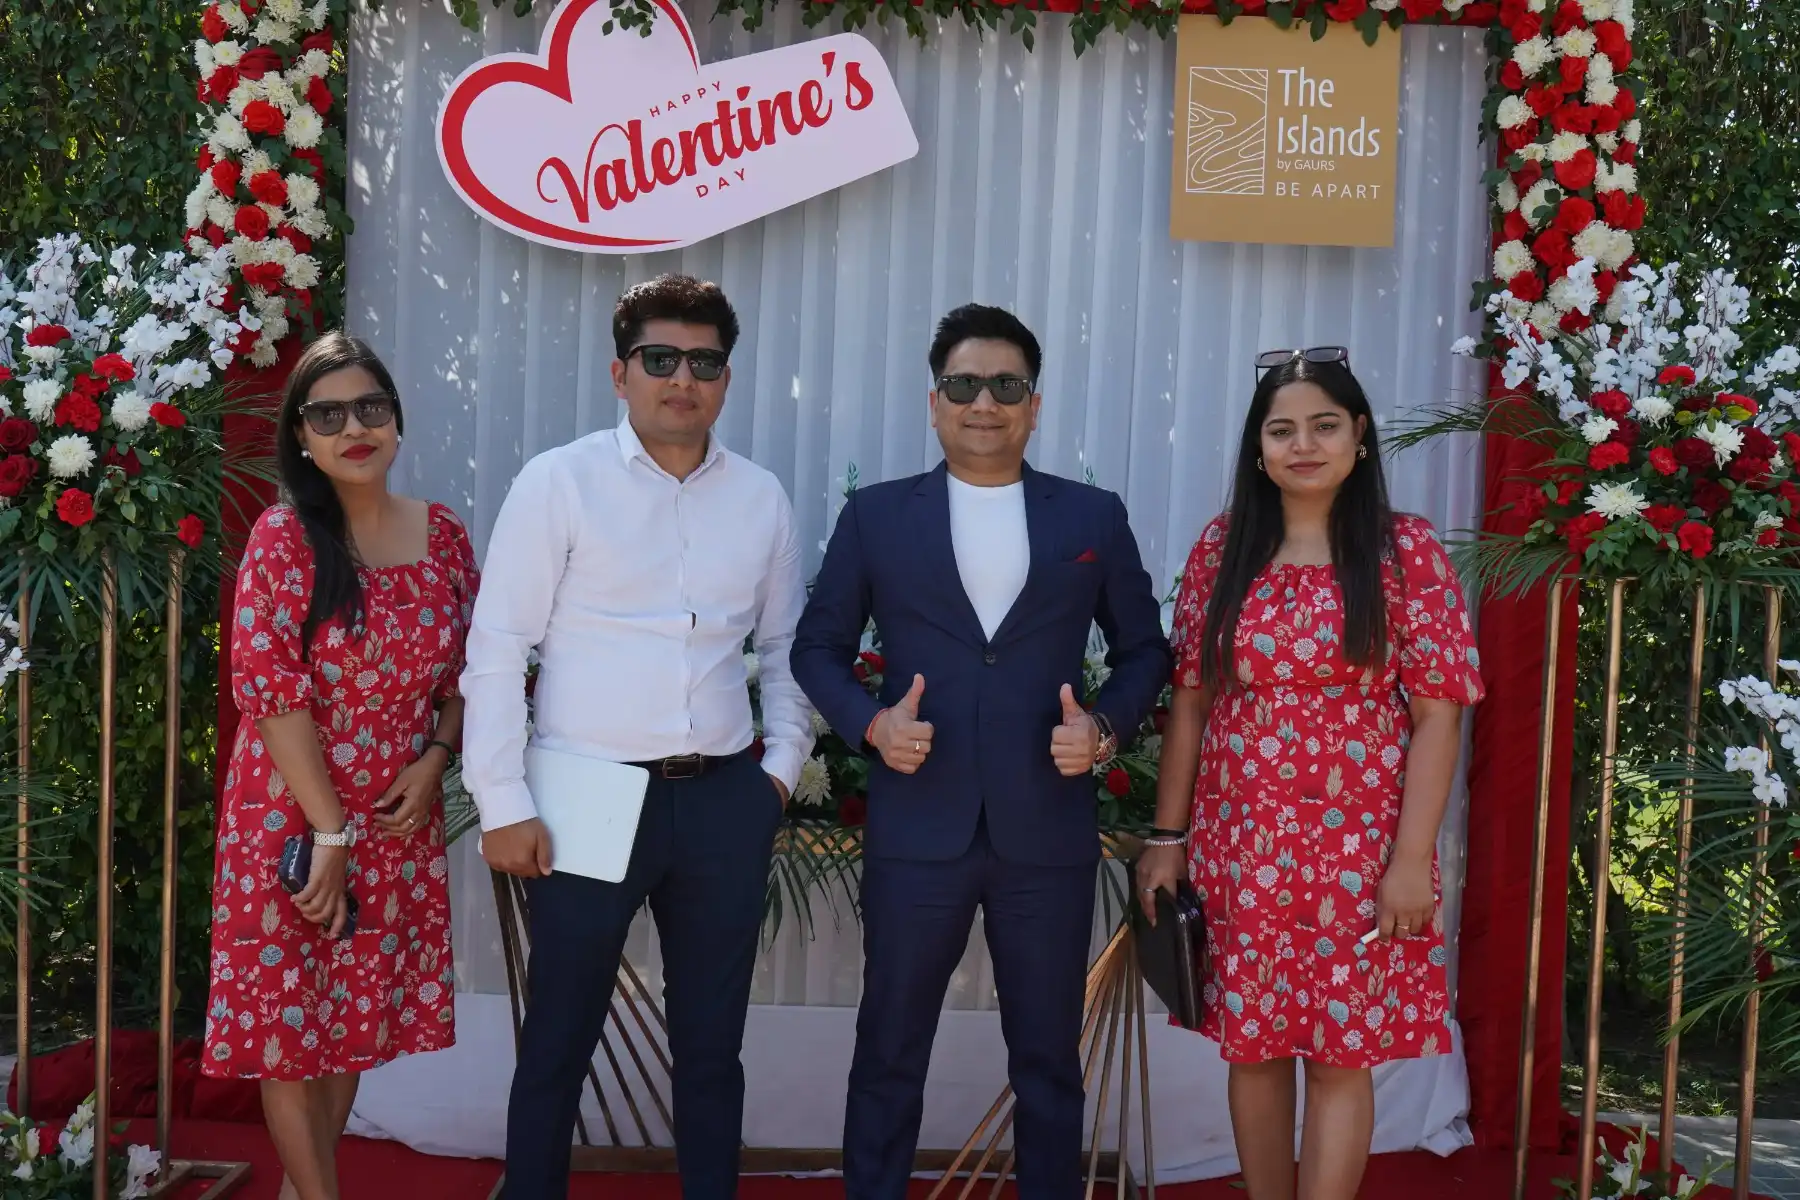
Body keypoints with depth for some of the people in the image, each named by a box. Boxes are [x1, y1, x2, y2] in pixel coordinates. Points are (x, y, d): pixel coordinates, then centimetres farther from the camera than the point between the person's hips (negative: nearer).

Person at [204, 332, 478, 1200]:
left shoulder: (443, 534, 2)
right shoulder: (283, 536, -12)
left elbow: (467, 667, 10)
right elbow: (271, 690, -16)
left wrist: (435, 761, -7)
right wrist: (328, 832, -17)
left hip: (400, 819, 5)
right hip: (293, 814, -4)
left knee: (361, 1011, 14)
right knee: (288, 1015, 4)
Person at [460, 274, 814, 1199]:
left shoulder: (762, 499, 7)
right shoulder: (560, 482, -5)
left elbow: (787, 646, 16)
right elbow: (497, 648, -6)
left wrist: (783, 766, 5)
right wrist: (504, 807, -9)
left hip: (723, 802, 4)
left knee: (711, 1043, 14)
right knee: (558, 1042, 9)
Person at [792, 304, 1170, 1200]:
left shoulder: (1094, 518, 6)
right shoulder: (875, 516, 4)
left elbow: (1144, 647, 11)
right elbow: (818, 644, 7)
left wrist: (1106, 726, -6)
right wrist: (870, 722, -9)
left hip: (1047, 833, 1)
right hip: (916, 829, 0)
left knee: (1048, 1053, 12)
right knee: (889, 1048, 10)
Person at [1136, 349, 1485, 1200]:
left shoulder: (1405, 551, -5)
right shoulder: (1220, 550, 3)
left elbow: (1437, 714, -6)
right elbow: (1189, 700, 6)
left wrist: (1410, 857, -11)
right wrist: (1167, 837, 4)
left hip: (1357, 853, -3)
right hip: (1240, 849, 3)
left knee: (1340, 1054, 4)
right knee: (1252, 1046, 11)